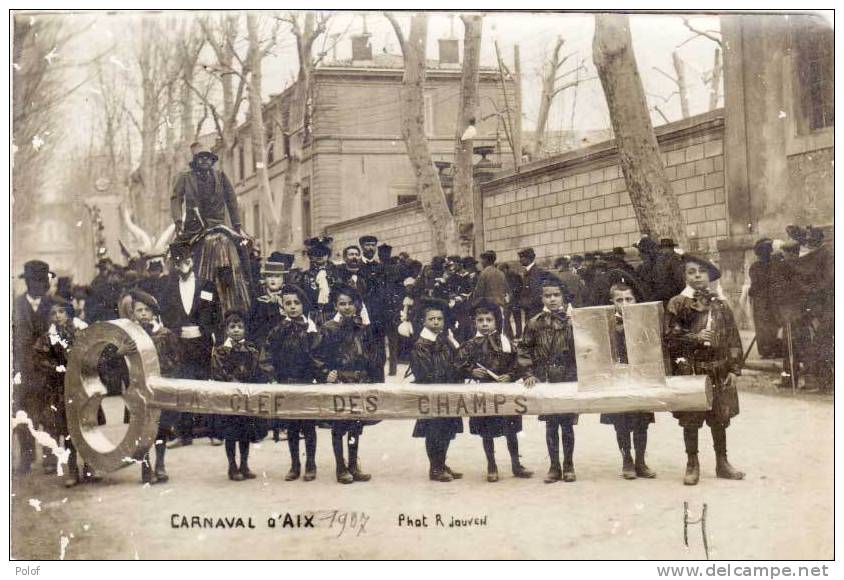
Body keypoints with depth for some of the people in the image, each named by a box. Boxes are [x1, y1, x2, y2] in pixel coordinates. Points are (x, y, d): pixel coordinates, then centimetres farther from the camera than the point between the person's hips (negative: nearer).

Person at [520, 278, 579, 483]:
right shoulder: (534, 324, 1)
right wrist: (529, 374, -4)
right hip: (545, 381, 1)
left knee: (567, 424, 5)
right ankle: (554, 466, 14)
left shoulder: (572, 321, -2)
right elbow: (524, 351, 5)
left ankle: (568, 466, 15)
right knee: (550, 425, 6)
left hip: (568, 380, -1)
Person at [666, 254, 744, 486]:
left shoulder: (721, 305, 6)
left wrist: (734, 370, 0)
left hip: (718, 370, 2)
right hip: (689, 371, -2)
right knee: (690, 419, 2)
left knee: (719, 419, 8)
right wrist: (695, 337, -18)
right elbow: (670, 337, -5)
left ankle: (722, 463, 21)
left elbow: (733, 339, 6)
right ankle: (692, 465, 14)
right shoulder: (676, 304, 0)